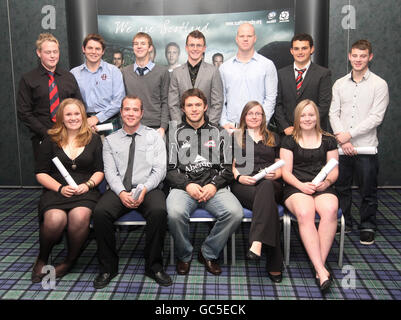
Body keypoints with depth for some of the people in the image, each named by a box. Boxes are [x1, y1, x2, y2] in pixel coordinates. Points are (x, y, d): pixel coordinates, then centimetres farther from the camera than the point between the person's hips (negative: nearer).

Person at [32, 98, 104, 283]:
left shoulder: (94, 139, 12)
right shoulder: (51, 140, 11)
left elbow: (100, 171, 11)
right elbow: (40, 173, 8)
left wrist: (88, 184, -9)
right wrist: (60, 188, -9)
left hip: (85, 191, 0)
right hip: (56, 190, 0)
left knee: (80, 217, -33)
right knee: (55, 219, -32)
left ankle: (70, 260, -6)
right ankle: (42, 259, -1)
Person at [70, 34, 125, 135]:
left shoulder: (113, 71, 4)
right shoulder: (74, 73, 9)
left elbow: (119, 101, -4)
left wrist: (97, 117, -10)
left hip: (109, 122, -1)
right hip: (83, 123, 1)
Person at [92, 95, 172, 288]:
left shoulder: (154, 137, 11)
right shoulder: (110, 140, 15)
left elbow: (159, 170, 2)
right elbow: (110, 172, 4)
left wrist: (143, 190, -15)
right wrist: (122, 193, -14)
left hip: (148, 189, -1)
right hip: (119, 190, 2)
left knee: (159, 211, -33)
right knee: (100, 212, -27)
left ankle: (153, 266, -13)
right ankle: (108, 267, -8)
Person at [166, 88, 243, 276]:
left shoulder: (218, 133, 17)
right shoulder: (175, 135, 15)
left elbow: (228, 167, 10)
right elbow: (169, 169, 7)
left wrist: (214, 185, -8)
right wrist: (187, 185, -11)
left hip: (214, 187, 1)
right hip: (184, 186, -1)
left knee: (235, 213, -28)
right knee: (175, 213, -34)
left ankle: (209, 254, -2)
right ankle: (184, 255, -3)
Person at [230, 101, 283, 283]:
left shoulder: (273, 138, 28)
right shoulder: (235, 137, 24)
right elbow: (230, 165, 15)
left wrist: (275, 174, -2)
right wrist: (239, 177, -7)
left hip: (271, 184, 1)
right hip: (243, 185, -1)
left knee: (266, 187, -41)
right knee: (269, 203, -36)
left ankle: (257, 243, -54)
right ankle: (274, 264, -43)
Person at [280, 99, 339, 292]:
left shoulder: (328, 140, 19)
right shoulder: (289, 141, 14)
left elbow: (334, 170, 14)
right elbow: (286, 171, 6)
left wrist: (327, 181, -8)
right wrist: (301, 185, -12)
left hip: (323, 188, 2)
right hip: (296, 187, -1)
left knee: (330, 210, -34)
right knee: (304, 213, -35)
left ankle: (320, 264, -27)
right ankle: (321, 269, -34)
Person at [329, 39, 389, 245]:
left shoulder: (379, 84, -1)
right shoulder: (339, 84, 9)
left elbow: (376, 117, -9)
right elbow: (334, 113, 4)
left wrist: (349, 134, -13)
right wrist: (342, 140, -9)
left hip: (366, 146, -3)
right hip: (341, 146, 3)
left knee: (368, 191, 5)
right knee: (341, 187, 12)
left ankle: (367, 227, 22)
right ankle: (343, 222, 28)